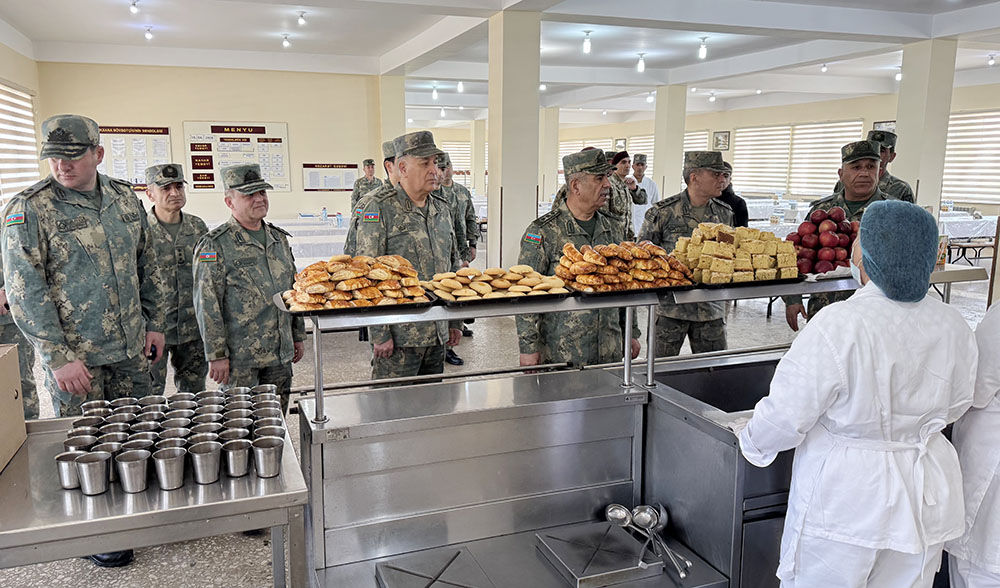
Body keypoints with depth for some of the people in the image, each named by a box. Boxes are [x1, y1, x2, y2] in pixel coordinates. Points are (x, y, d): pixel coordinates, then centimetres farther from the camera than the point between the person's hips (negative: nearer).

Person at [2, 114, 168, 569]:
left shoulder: (125, 199, 4)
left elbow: (146, 265, 14)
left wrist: (154, 323, 11)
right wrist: (60, 357, -17)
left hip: (130, 349, 5)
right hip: (73, 357, -4)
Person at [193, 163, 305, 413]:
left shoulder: (279, 238, 11)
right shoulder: (215, 244, -9)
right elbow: (206, 305, -11)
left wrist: (298, 336, 17)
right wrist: (216, 355, -13)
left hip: (280, 354, 6)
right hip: (239, 358, -6)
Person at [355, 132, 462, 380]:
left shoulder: (442, 209, 11)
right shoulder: (379, 208, -9)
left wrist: (455, 322, 14)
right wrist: (380, 334, -15)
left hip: (438, 333, 6)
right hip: (398, 335, -6)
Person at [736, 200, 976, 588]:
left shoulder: (839, 326, -25)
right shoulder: (953, 327, -5)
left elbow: (787, 415, -20)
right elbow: (955, 407, 12)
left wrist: (750, 439, 0)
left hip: (846, 501, -6)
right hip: (925, 496, 6)